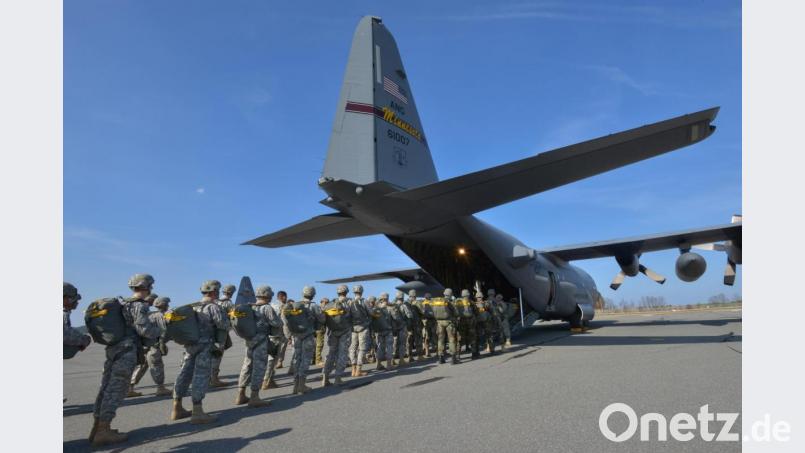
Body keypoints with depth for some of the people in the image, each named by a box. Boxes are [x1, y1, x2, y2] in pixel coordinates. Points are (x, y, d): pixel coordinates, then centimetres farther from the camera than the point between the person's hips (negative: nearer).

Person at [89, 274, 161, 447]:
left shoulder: (122, 303, 16)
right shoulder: (139, 305, -10)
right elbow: (145, 328, -19)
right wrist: (159, 330, 0)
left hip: (113, 349, 9)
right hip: (126, 351, -9)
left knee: (106, 388, 10)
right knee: (116, 390, -7)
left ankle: (98, 428, 15)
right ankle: (103, 432, -6)